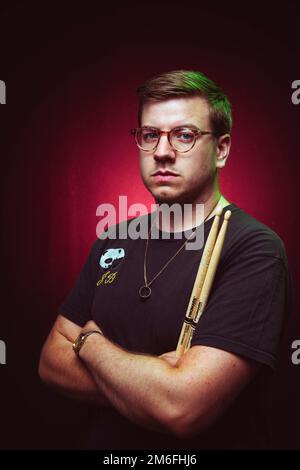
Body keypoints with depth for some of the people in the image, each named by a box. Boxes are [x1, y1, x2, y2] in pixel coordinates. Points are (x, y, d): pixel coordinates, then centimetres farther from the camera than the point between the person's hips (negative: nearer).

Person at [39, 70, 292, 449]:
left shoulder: (254, 250, -21)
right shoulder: (113, 241, -1)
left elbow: (180, 408, -29)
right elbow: (52, 361, -2)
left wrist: (91, 342, -12)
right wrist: (153, 385, -20)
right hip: (103, 440, 5)